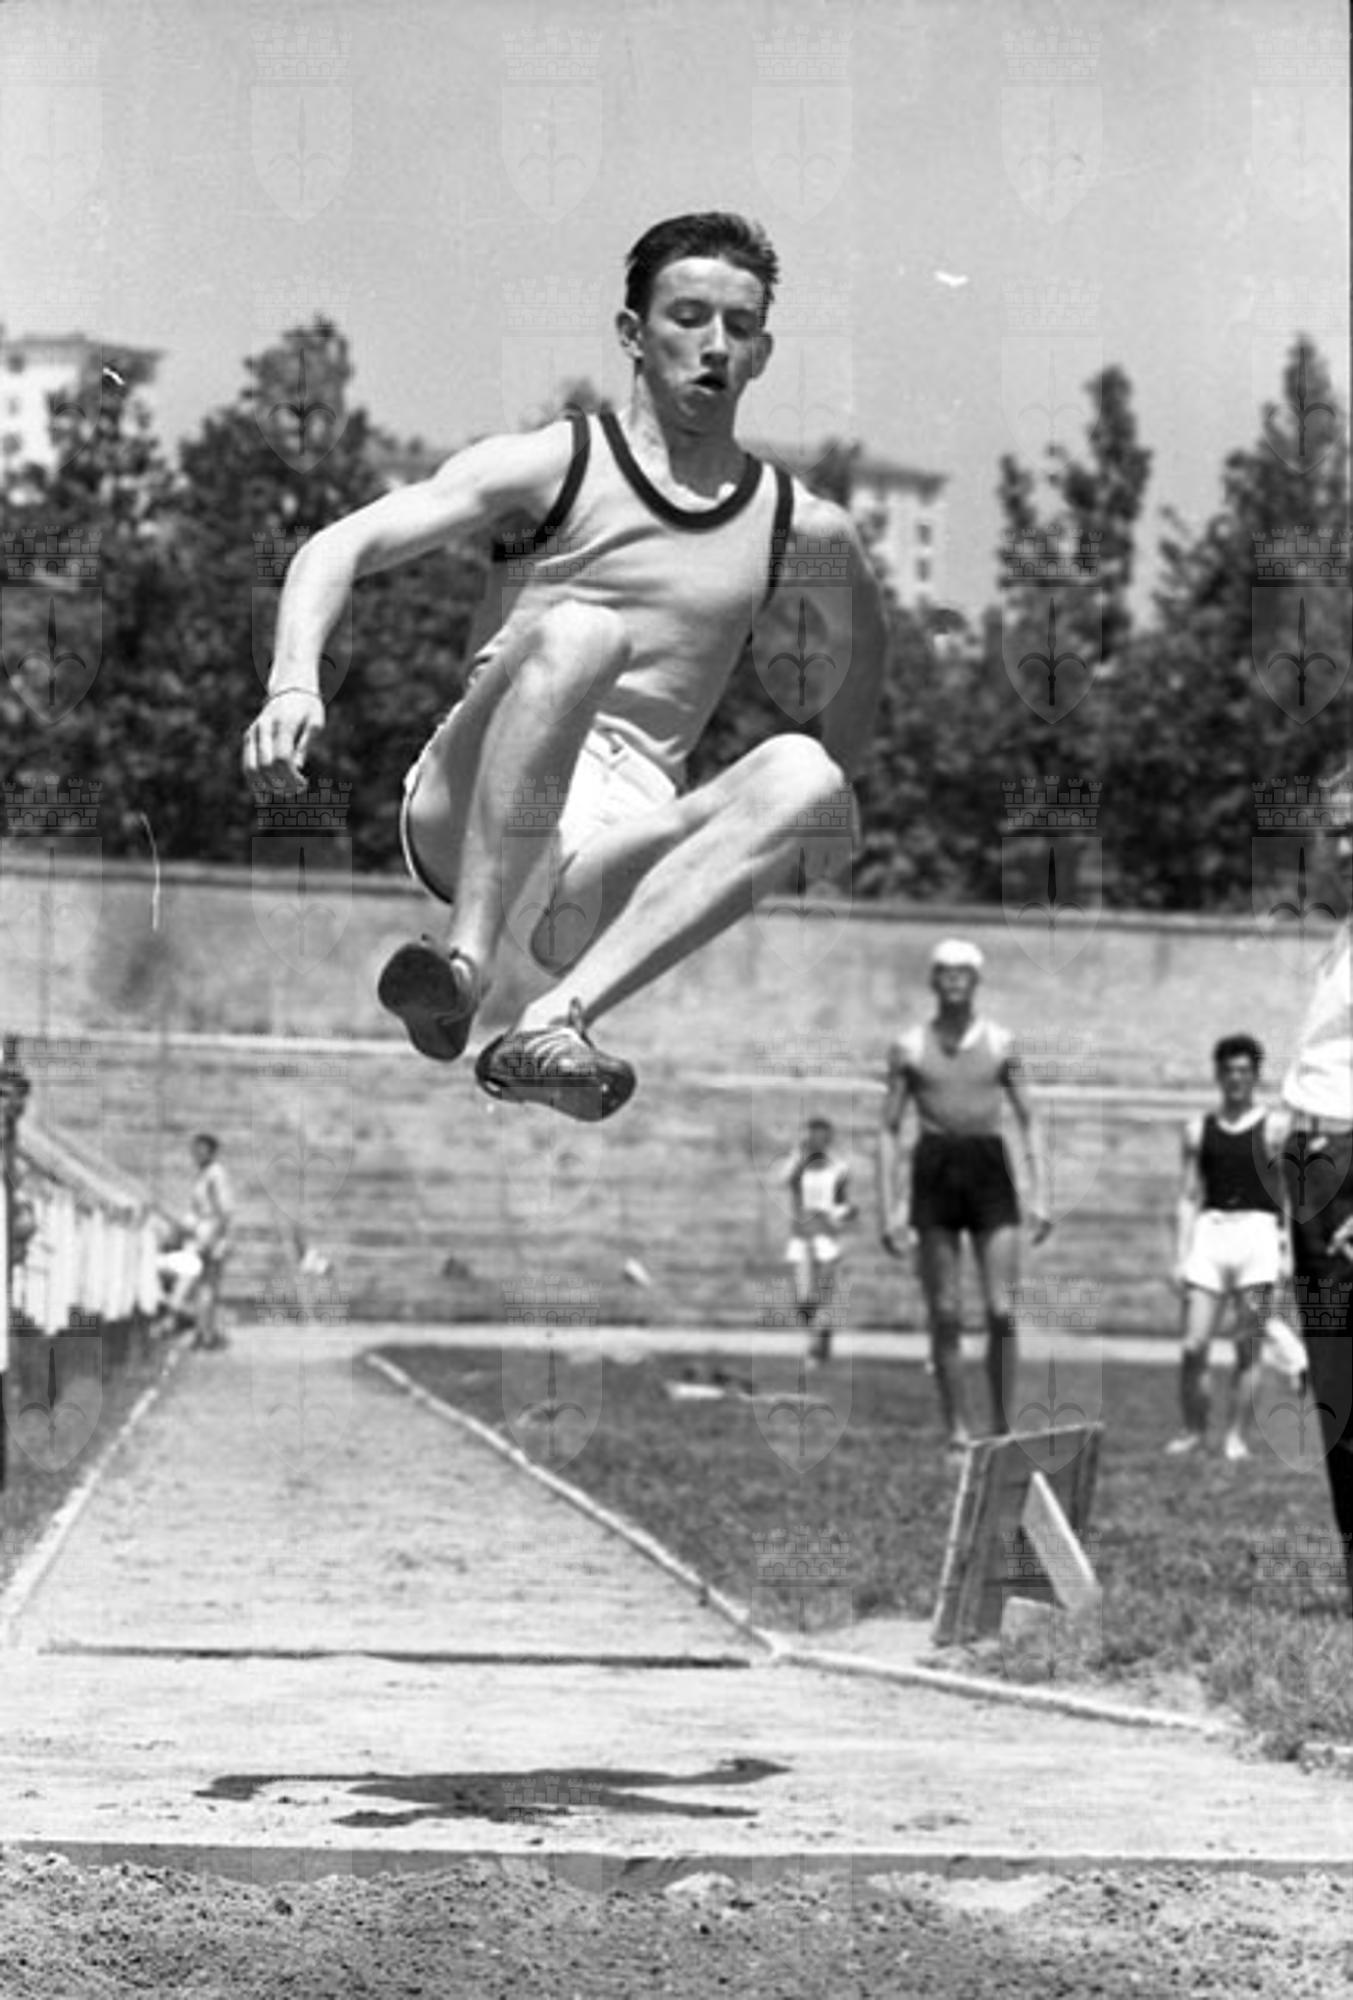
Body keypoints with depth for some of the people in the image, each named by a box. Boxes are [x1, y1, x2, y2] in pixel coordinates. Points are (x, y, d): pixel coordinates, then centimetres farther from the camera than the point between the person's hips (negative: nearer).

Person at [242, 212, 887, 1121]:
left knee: (800, 772, -25)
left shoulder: (805, 530, 12)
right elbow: (340, 545, -4)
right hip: (465, 819, -3)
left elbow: (867, 655, 32)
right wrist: (295, 682, -23)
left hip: (613, 858, 3)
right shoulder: (558, 465, 3)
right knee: (578, 632, -29)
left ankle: (553, 1020, -39)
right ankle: (466, 961, -39)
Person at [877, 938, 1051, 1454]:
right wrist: (888, 1211, -2)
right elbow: (889, 1130, 5)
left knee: (1001, 1311, -7)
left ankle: (1003, 1425, 4)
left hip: (989, 1168, 0)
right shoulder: (909, 1048, 4)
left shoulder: (1001, 1044, 6)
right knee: (944, 1315, 0)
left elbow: (1027, 1121, 10)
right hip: (934, 1170, 0)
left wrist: (1038, 1196, 2)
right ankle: (957, 1429, 6)